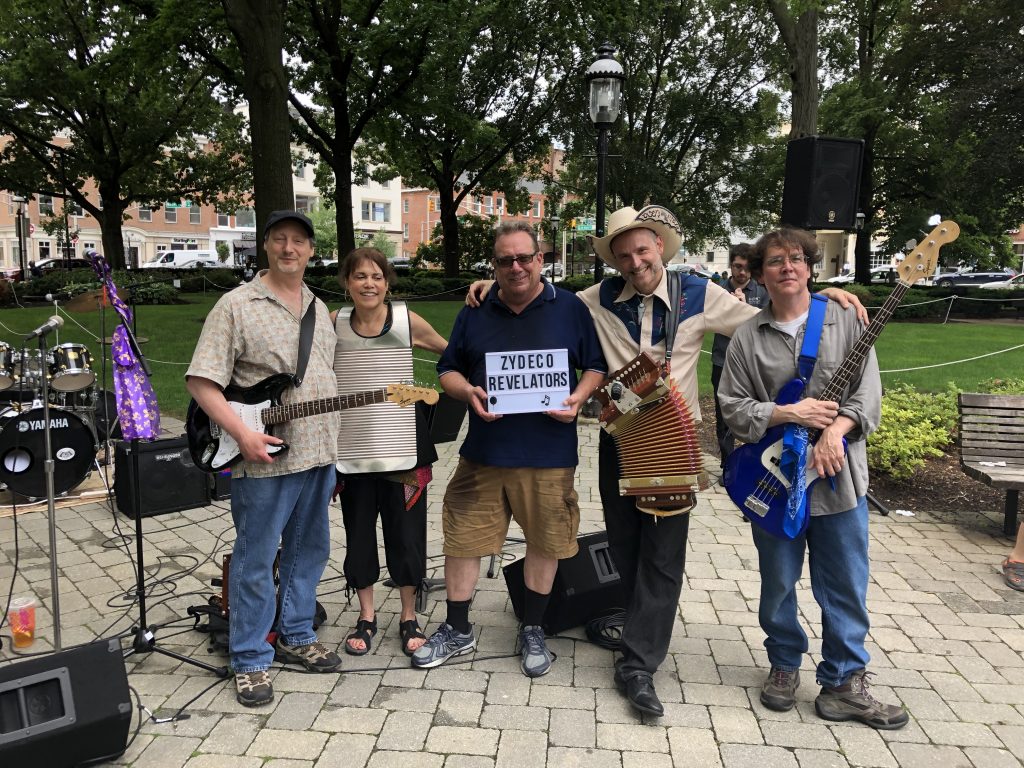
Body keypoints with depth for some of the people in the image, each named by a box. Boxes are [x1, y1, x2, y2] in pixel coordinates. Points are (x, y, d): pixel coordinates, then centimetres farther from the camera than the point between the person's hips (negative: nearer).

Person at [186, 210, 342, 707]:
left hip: (320, 455, 7)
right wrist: (243, 433, -22)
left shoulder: (319, 309, 14)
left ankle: (296, 637, 34)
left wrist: (333, 443, 14)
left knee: (309, 550, 16)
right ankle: (250, 660, 18)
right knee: (255, 560, 3)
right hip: (264, 460, -6)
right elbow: (202, 381, -11)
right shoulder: (237, 305, -7)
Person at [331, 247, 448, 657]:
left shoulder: (407, 320, -4)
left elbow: (452, 351, 8)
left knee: (406, 532, 8)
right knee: (359, 534, 12)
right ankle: (366, 616, 31)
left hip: (401, 447, -1)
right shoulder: (333, 323, 0)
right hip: (352, 449, 2)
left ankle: (409, 618, 27)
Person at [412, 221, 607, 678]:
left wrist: (578, 398, -13)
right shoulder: (475, 313, 7)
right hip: (483, 451, 2)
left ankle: (533, 631, 31)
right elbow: (448, 370, 11)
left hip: (549, 454, -1)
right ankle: (457, 630, 26)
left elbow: (597, 365, 6)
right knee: (463, 538, 6)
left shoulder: (570, 309, 2)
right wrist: (469, 392, -10)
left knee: (545, 542, 10)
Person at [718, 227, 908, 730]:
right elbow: (732, 406, -2)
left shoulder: (846, 322, 2)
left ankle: (844, 684, 24)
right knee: (778, 584, 13)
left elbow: (868, 395, -3)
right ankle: (785, 665, 35)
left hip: (839, 479, 0)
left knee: (846, 588, 8)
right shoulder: (747, 337, 2)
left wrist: (835, 429, -20)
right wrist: (788, 414, -15)